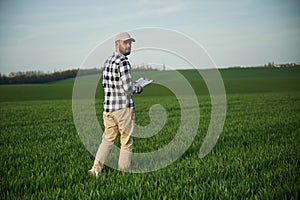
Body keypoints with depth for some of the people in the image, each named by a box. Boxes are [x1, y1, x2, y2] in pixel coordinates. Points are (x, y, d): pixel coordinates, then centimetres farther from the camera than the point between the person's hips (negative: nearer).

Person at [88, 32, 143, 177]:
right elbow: (128, 89, -18)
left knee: (108, 138, 13)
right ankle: (123, 171, 11)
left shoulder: (108, 61, 12)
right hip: (123, 106, -7)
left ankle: (96, 168, 3)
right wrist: (138, 88, 3)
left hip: (108, 107, 7)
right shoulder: (123, 62, -14)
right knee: (126, 142, 5)